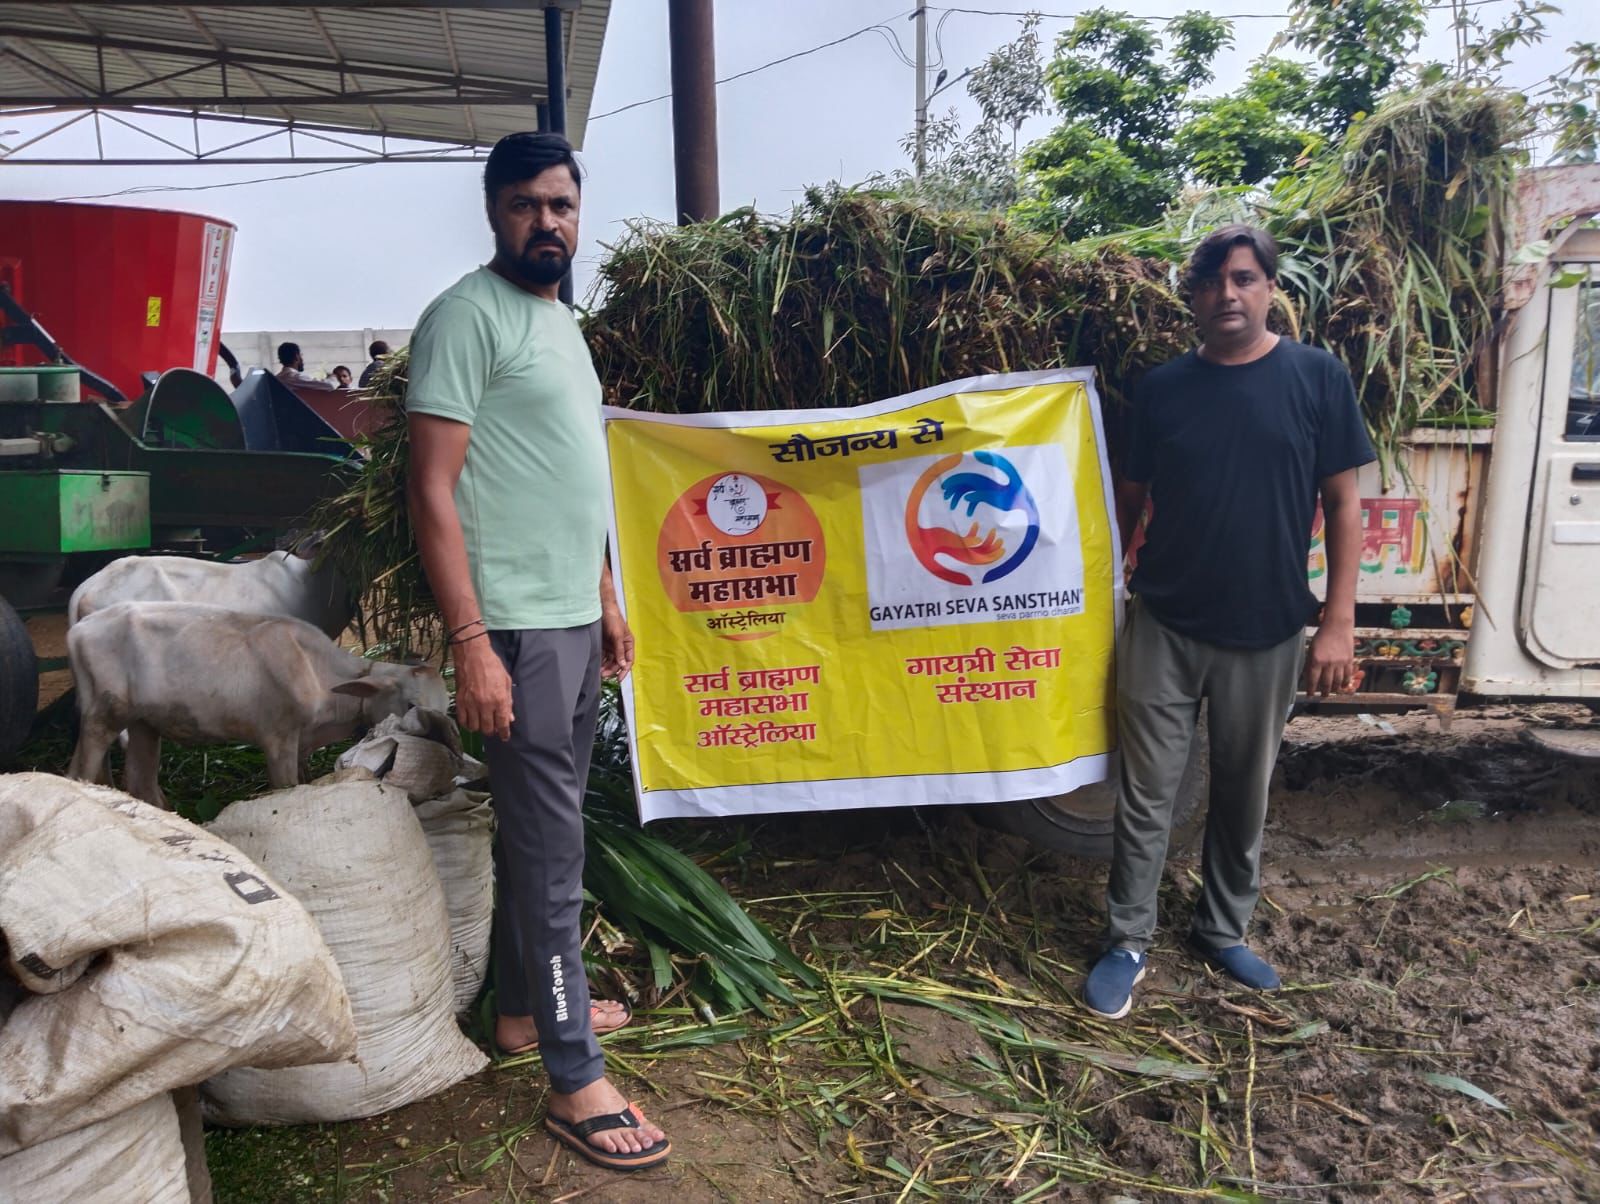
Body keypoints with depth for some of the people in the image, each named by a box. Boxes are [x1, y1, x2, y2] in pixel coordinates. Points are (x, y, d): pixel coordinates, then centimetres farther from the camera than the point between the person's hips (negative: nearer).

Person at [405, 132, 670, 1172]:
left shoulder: (560, 319, 17)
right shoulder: (467, 316, -10)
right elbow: (434, 491, -16)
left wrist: (606, 600, 19)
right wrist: (472, 641, -21)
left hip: (577, 621, 9)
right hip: (518, 627, -9)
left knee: (540, 828, 17)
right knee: (552, 848, -3)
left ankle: (526, 1007, 33)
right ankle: (575, 1082, 10)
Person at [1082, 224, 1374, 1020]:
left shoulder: (1317, 378, -3)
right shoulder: (1161, 388, 1)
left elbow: (1342, 504, -2)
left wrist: (1338, 622, -7)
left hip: (1267, 633, 0)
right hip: (1162, 627, 1)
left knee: (1243, 795, 14)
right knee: (1146, 796, 5)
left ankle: (1223, 931, 33)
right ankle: (1128, 942, 19)